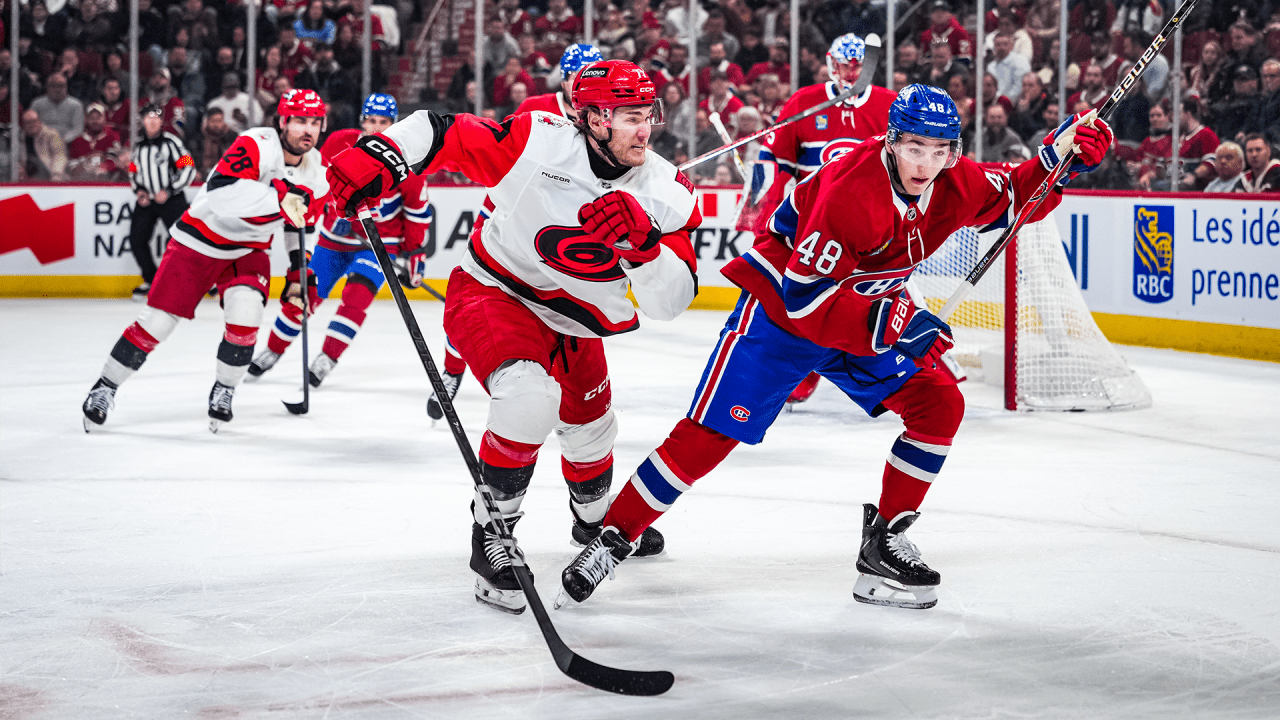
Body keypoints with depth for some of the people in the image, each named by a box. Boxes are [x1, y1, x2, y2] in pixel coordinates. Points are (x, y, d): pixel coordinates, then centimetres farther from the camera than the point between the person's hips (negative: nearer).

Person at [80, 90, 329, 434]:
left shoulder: (316, 170, -4)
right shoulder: (256, 145, -27)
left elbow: (301, 224, 14)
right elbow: (222, 192, -43)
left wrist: (300, 271, 10)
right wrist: (279, 197, -52)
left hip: (249, 250, 4)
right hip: (200, 240, -4)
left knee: (246, 312, -22)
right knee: (157, 320, -2)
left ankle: (224, 391, 1)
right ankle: (106, 387, 18)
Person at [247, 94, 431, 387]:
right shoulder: (339, 143, -12)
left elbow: (418, 209, -5)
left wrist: (413, 253, -3)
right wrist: (337, 210, -13)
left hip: (380, 241, -2)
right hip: (336, 236, 3)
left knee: (357, 294, -23)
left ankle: (326, 360, -14)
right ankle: (272, 352, 21)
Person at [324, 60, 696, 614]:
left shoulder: (666, 192, -15)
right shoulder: (537, 142, -25)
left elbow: (670, 301, -22)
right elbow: (444, 134, -17)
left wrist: (642, 239, -40)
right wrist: (375, 157, -32)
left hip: (572, 323, 6)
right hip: (492, 293, -6)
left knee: (590, 429, 23)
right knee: (530, 395, -33)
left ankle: (595, 518, 57)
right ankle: (490, 540, -18)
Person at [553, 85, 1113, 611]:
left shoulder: (956, 184, -11)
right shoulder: (849, 187, -33)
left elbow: (1016, 198, 6)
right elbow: (804, 297, -33)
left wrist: (1057, 157, -13)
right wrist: (886, 320, -42)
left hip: (871, 312, 7)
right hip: (780, 305, -7)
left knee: (940, 404, -5)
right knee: (710, 434, -13)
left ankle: (884, 542, 5)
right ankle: (614, 539, -2)